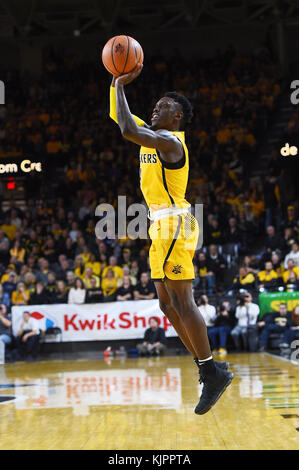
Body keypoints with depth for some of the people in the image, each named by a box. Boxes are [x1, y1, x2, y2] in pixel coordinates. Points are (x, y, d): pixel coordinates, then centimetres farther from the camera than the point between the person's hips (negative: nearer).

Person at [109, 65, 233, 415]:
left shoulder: (170, 141, -13)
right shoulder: (153, 136, 16)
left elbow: (128, 130, -28)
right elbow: (118, 117, 24)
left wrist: (120, 86, -17)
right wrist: (118, 83, 10)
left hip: (174, 224, -10)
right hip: (162, 227, 10)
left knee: (182, 302, -12)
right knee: (167, 305, 9)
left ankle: (213, 373, -7)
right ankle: (207, 369, 13)